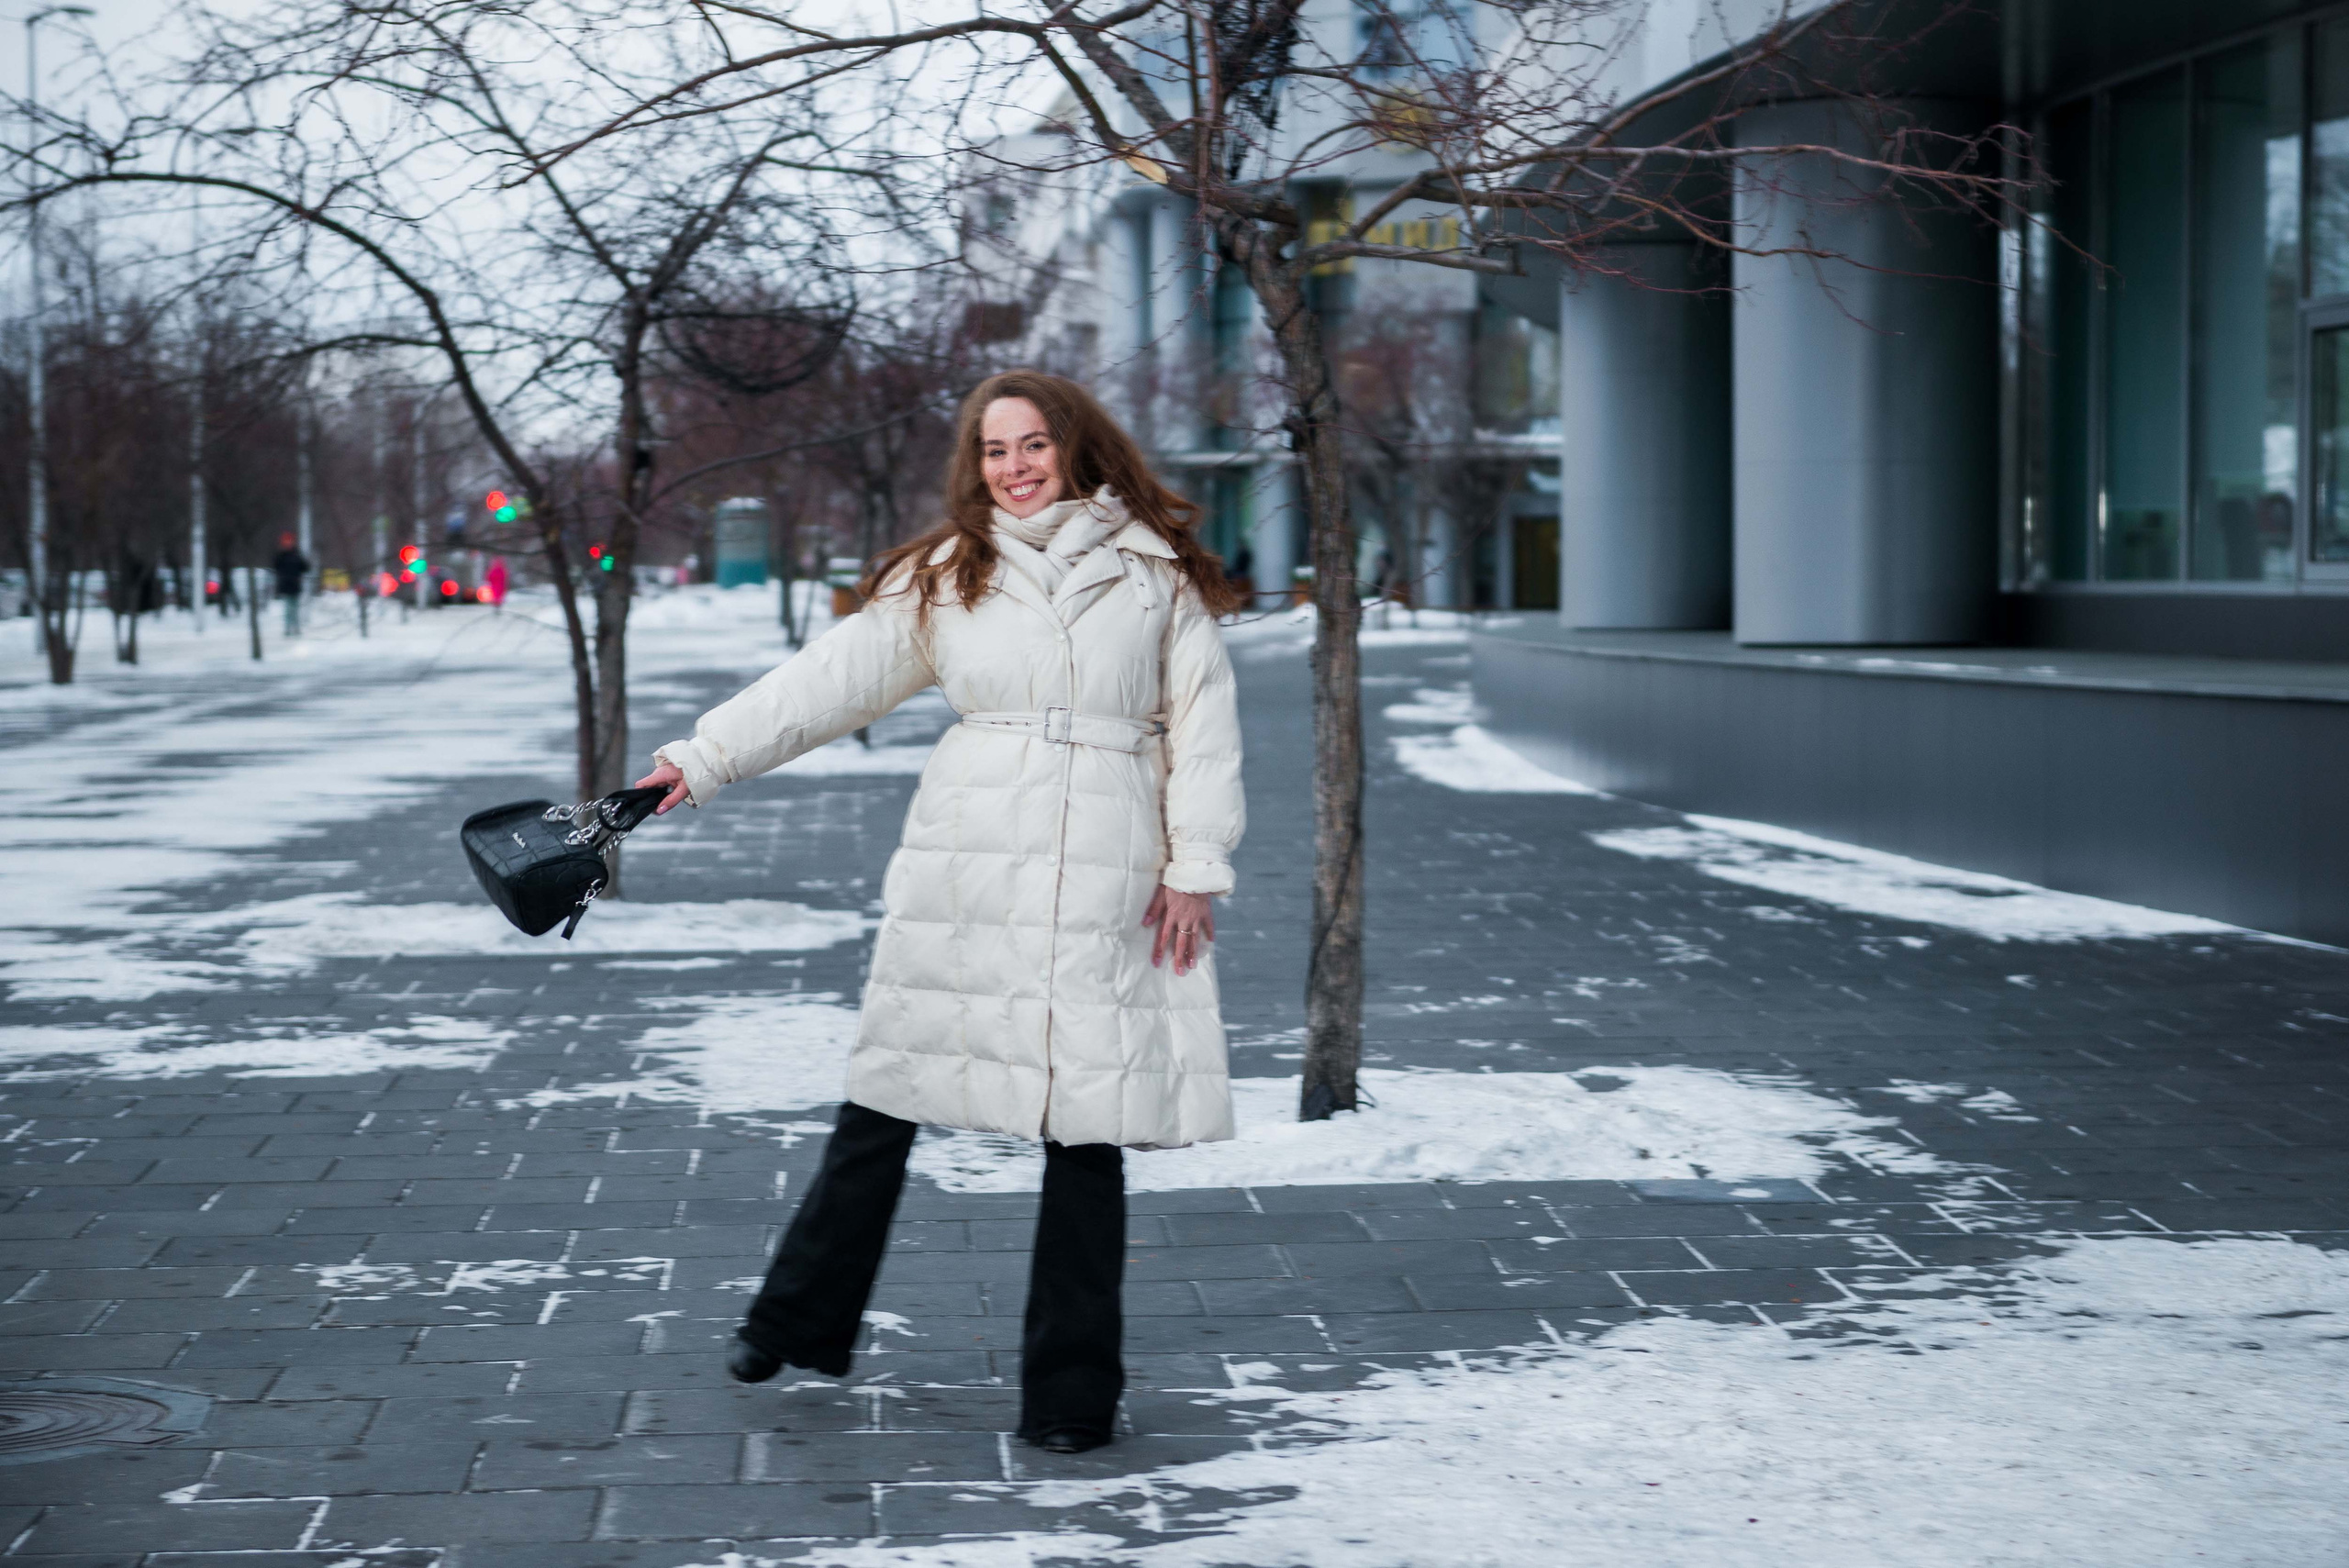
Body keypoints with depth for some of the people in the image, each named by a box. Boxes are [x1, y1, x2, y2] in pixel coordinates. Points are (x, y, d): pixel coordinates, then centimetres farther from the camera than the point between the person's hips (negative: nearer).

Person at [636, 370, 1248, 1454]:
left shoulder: (1154, 571, 8)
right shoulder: (941, 578, 11)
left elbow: (1203, 717, 7)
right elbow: (826, 681, 9)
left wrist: (1195, 865, 0)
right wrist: (703, 759, 3)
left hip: (1106, 881, -1)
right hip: (966, 868, 1)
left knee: (1088, 1132, 0)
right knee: (885, 1103, 7)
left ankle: (1070, 1394, 8)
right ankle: (802, 1324, 24)